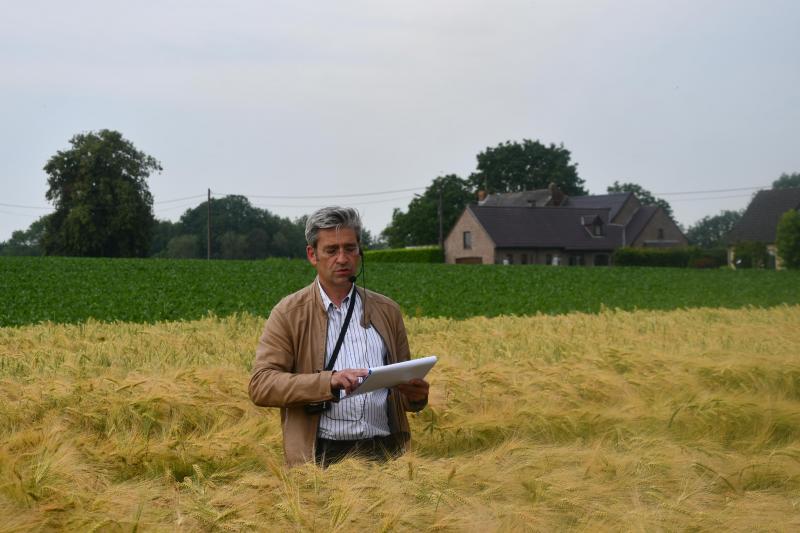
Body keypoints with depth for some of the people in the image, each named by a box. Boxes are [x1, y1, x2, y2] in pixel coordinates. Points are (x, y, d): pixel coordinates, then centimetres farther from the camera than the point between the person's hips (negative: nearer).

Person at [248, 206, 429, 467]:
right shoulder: (288, 314, 5)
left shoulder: (387, 311, 16)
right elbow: (260, 386, -4)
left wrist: (416, 395, 0)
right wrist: (328, 381, -17)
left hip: (384, 449, 3)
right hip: (321, 455, -2)